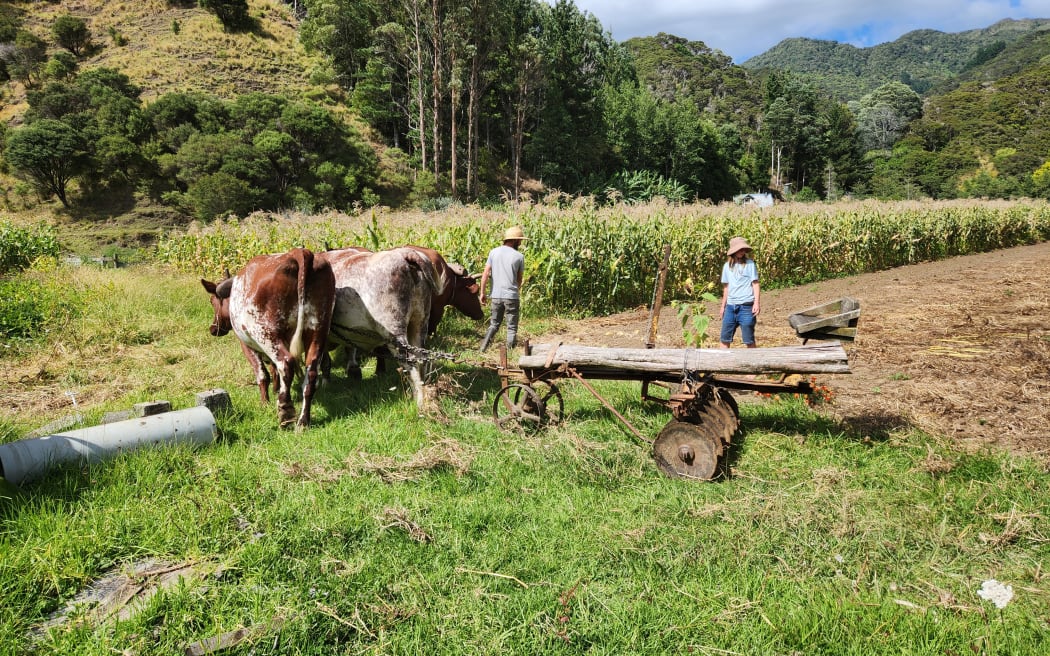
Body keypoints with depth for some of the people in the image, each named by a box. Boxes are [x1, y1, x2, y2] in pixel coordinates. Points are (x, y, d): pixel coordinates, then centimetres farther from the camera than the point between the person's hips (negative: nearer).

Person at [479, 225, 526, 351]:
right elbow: (519, 279, 5)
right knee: (512, 328, 8)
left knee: (494, 324, 16)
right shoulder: (519, 256, -4)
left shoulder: (493, 252, 2)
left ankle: (483, 348, 4)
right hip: (512, 296, -3)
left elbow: (485, 274, -2)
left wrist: (482, 293, 4)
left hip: (496, 295, 3)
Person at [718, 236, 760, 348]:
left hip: (746, 306, -4)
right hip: (730, 306, 4)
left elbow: (755, 284, -3)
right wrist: (723, 306, 20)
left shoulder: (749, 264, -1)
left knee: (749, 340, 1)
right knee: (725, 338, 6)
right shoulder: (727, 266, 10)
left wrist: (757, 302, -14)